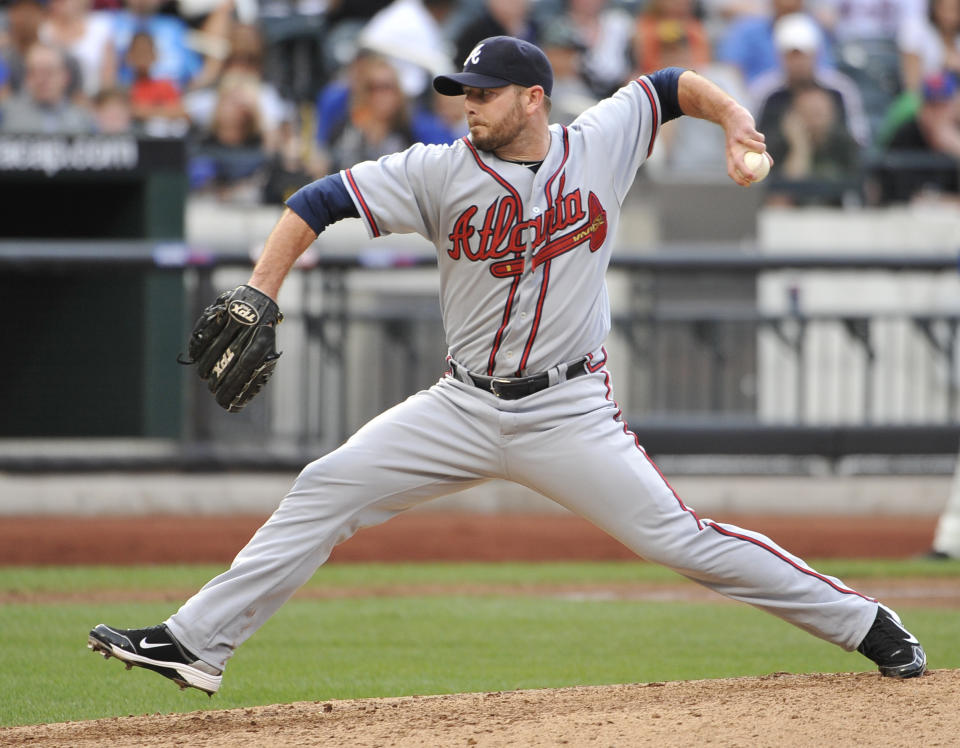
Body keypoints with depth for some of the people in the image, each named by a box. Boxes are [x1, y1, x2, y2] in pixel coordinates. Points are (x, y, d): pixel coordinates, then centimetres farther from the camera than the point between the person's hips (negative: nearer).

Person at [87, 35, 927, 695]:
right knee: (324, 491, -6)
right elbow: (317, 203, -7)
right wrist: (257, 301, -17)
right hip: (464, 408, 2)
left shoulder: (600, 146, -4)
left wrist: (733, 120, -7)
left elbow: (673, 85, 12)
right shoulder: (441, 173, -5)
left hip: (570, 413, -2)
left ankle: (862, 621, 3)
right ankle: (196, 642, -1)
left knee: (679, 537, -10)